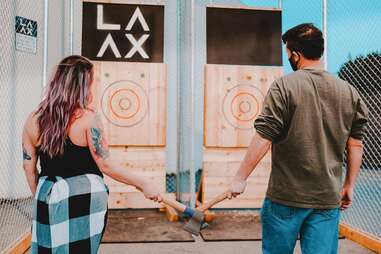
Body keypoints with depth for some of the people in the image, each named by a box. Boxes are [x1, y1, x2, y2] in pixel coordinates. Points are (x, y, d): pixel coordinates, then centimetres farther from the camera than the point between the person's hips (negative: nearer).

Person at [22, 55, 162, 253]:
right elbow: (105, 165, -14)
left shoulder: (33, 121, 2)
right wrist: (143, 184, -7)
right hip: (85, 199, -3)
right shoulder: (87, 118, -12)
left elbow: (29, 167, 8)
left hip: (49, 199, 4)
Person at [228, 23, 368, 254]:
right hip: (329, 199, 4)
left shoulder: (284, 86, -11)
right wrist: (349, 185, 17)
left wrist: (240, 178, -6)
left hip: (286, 196, -3)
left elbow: (263, 139, -15)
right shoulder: (349, 92, 4)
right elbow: (356, 145, 7)